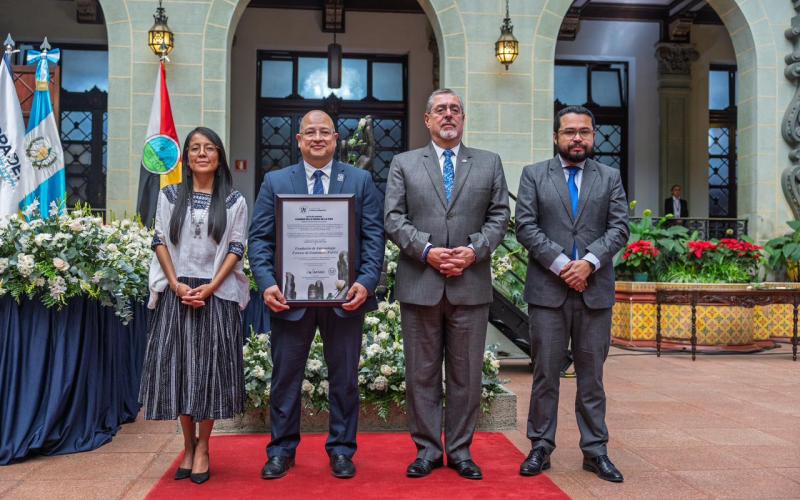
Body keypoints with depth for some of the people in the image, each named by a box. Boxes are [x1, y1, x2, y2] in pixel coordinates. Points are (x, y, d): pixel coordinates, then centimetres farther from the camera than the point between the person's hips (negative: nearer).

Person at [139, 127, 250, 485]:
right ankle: (188, 445, 16)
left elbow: (236, 249, 0)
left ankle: (202, 447, 12)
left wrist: (211, 287, -12)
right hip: (177, 293, 2)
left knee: (210, 368, 0)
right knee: (178, 368, 3)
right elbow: (160, 242, 5)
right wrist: (176, 284, -9)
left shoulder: (234, 201, 5)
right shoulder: (170, 196, 9)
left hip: (217, 294, -1)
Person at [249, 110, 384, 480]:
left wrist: (366, 282, -14)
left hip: (345, 296, 0)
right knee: (285, 377, 9)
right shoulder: (275, 182, 7)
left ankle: (341, 450, 25)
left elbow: (374, 237, -1)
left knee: (344, 377, 10)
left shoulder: (360, 181, 5)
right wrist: (267, 283, -12)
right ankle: (281, 450, 25)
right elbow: (259, 238, 1)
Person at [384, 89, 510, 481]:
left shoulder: (489, 164, 12)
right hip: (419, 284, 0)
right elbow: (394, 218, 0)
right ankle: (427, 449, 19)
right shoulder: (404, 164, 9)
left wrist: (474, 250, -10)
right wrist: (427, 250, -12)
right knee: (422, 373, 6)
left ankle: (460, 450, 20)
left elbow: (499, 216, 6)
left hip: (471, 284, 1)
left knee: (466, 373, 7)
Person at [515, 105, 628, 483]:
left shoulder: (610, 177, 12)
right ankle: (540, 448, 14)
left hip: (595, 291, 2)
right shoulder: (533, 175, 7)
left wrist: (588, 262, -12)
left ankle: (595, 451, 16)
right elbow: (525, 226, -3)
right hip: (547, 290, -1)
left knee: (592, 374, 8)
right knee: (545, 373, 4)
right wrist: (561, 264, -12)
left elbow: (619, 228, 3)